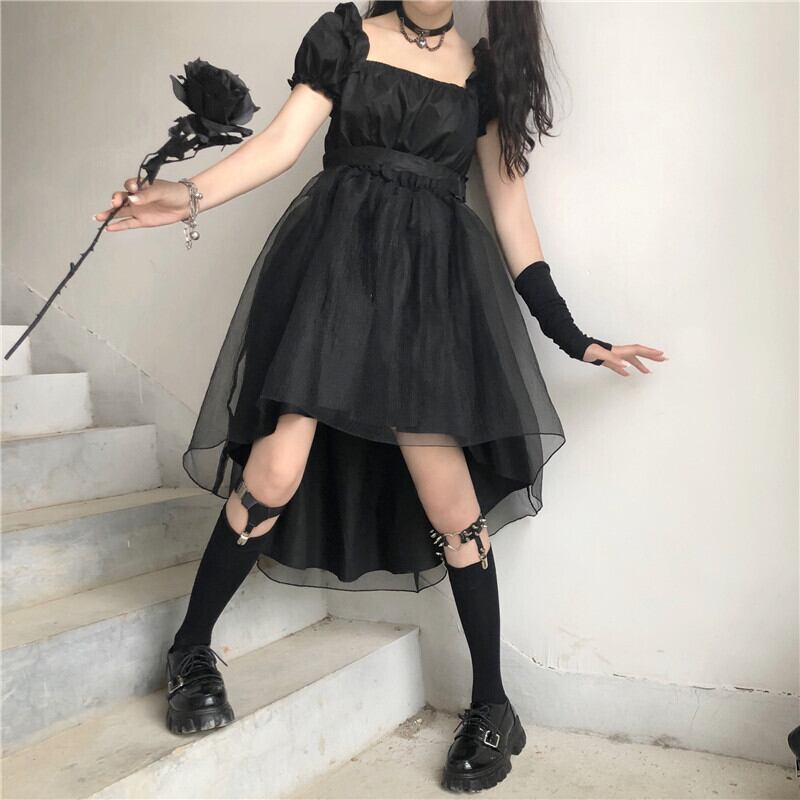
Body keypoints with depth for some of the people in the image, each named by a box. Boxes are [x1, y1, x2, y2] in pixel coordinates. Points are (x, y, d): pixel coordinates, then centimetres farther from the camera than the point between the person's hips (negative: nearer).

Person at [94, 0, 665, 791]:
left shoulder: (485, 69, 16)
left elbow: (509, 204, 13)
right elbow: (283, 140, 2)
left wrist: (567, 332, 7)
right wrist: (191, 194, -17)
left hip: (433, 277, 1)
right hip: (335, 258, -1)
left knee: (451, 499, -5)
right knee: (276, 473, -10)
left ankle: (492, 710, 10)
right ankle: (191, 652, 13)